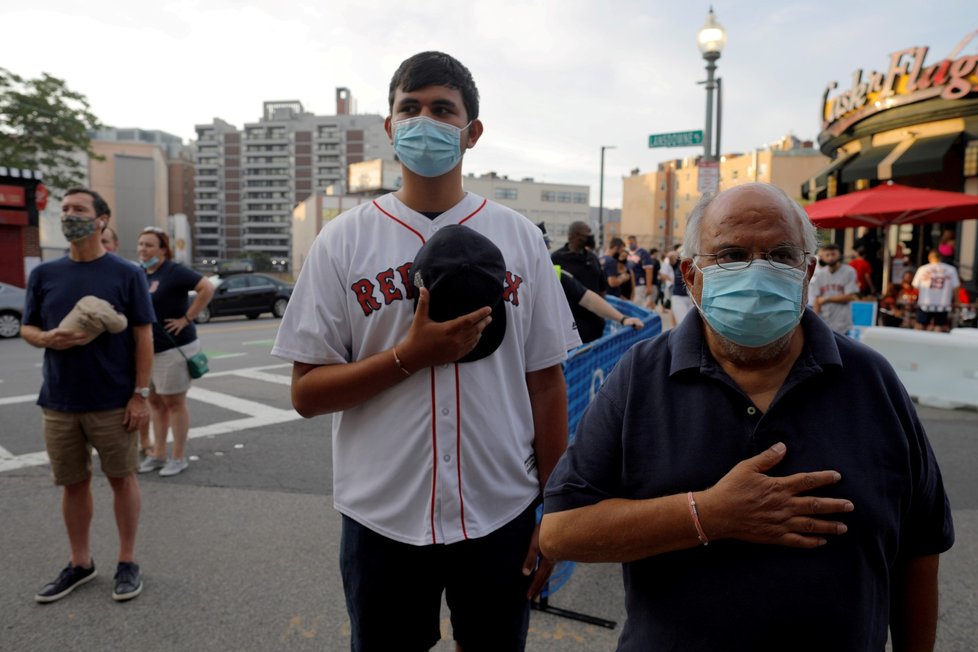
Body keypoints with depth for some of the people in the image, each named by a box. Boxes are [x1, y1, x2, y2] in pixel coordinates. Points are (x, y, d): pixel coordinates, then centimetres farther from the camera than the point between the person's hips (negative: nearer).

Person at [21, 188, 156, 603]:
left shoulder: (126, 274, -4)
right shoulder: (43, 275, 6)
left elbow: (142, 335, -5)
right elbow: (27, 328, 13)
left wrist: (141, 394, -10)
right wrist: (47, 339, -13)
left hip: (113, 402, -3)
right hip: (59, 402, 3)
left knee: (121, 478, 7)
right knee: (73, 483, 13)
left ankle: (127, 562, 21)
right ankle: (80, 564, 29)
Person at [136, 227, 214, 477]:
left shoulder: (173, 271, -13)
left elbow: (207, 288, -24)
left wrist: (187, 318, -21)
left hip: (174, 348, -8)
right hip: (148, 349, 8)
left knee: (174, 402, 1)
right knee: (155, 402, 14)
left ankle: (179, 458, 12)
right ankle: (158, 454, 26)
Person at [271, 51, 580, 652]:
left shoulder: (519, 237, 0)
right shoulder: (344, 241, -2)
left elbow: (546, 383, 2)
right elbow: (306, 394, -4)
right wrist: (411, 354, -18)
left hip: (501, 515, 1)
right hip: (382, 518, 0)